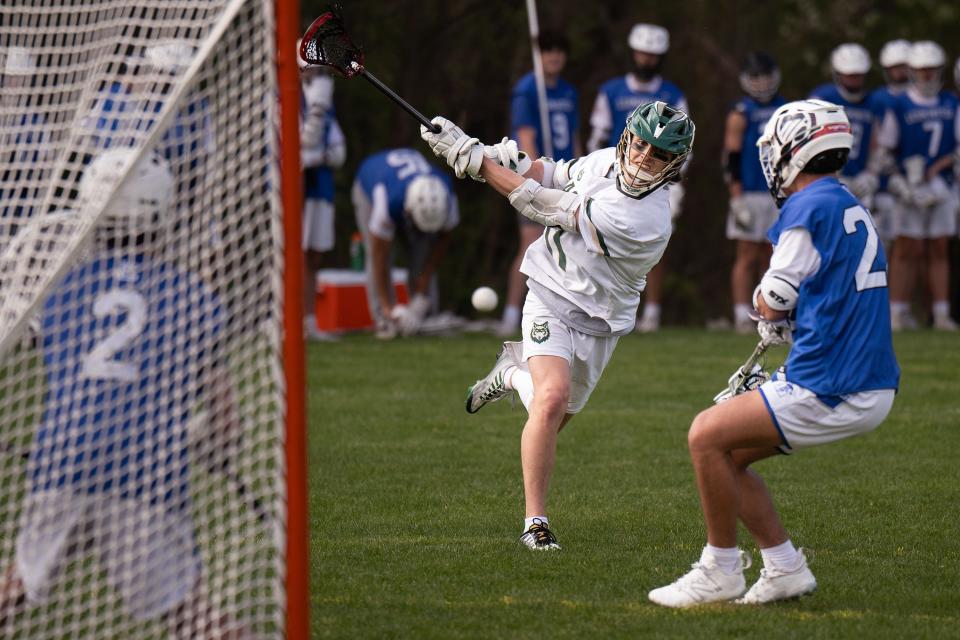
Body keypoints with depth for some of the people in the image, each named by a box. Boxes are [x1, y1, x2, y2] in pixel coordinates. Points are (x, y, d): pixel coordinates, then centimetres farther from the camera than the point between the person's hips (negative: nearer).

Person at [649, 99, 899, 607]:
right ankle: (785, 569, 15)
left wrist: (767, 302, 15)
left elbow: (771, 303, -6)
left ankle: (720, 573, 2)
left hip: (833, 393, -9)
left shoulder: (810, 207, -12)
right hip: (871, 387, 9)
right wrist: (779, 321, 10)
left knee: (707, 436, -5)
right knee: (726, 453, 15)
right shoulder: (853, 209, 16)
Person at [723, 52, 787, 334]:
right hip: (750, 194, -5)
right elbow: (732, 161, -7)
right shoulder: (741, 115, -3)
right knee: (748, 256, -5)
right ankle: (742, 315, -4)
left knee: (772, 256, 5)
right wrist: (737, 200, -13)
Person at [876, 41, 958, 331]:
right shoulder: (900, 106, -3)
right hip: (909, 188, -3)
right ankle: (898, 312, -1)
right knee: (907, 250, -3)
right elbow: (885, 149, -2)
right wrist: (900, 178, -13)